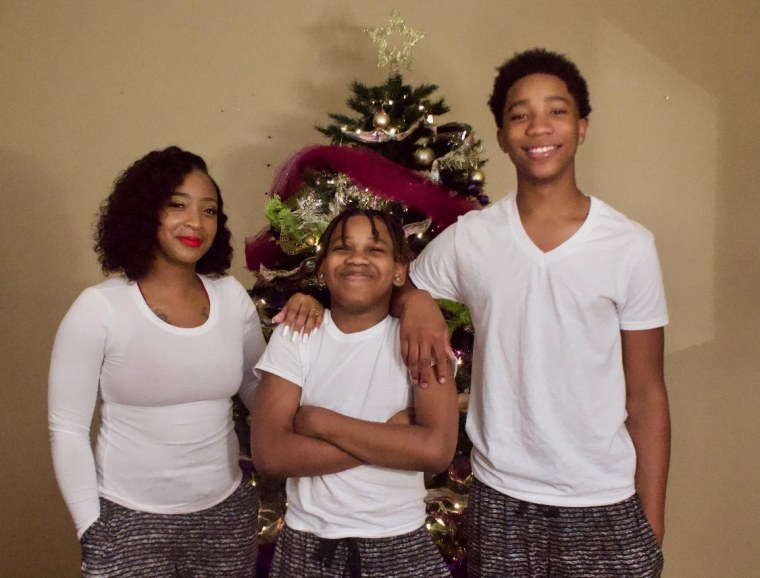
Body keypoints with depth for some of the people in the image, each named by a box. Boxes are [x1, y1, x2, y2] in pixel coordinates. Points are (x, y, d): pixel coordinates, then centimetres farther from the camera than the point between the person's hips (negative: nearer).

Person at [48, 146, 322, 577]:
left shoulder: (232, 297, -2)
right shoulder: (100, 308, -13)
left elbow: (263, 396, 8)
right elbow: (67, 430, -7)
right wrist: (91, 529, -7)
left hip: (227, 513, 4)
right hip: (129, 521, -3)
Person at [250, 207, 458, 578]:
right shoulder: (293, 336, -5)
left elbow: (437, 449, -21)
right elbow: (268, 453, -14)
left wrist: (320, 421, -18)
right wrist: (391, 436, -19)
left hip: (399, 544, -1)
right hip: (307, 543, 1)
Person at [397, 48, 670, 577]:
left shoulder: (631, 247, -5)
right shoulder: (467, 239, -4)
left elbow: (646, 396, -1)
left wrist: (653, 528, -2)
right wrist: (414, 301, -12)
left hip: (606, 510, -1)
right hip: (500, 502, 1)